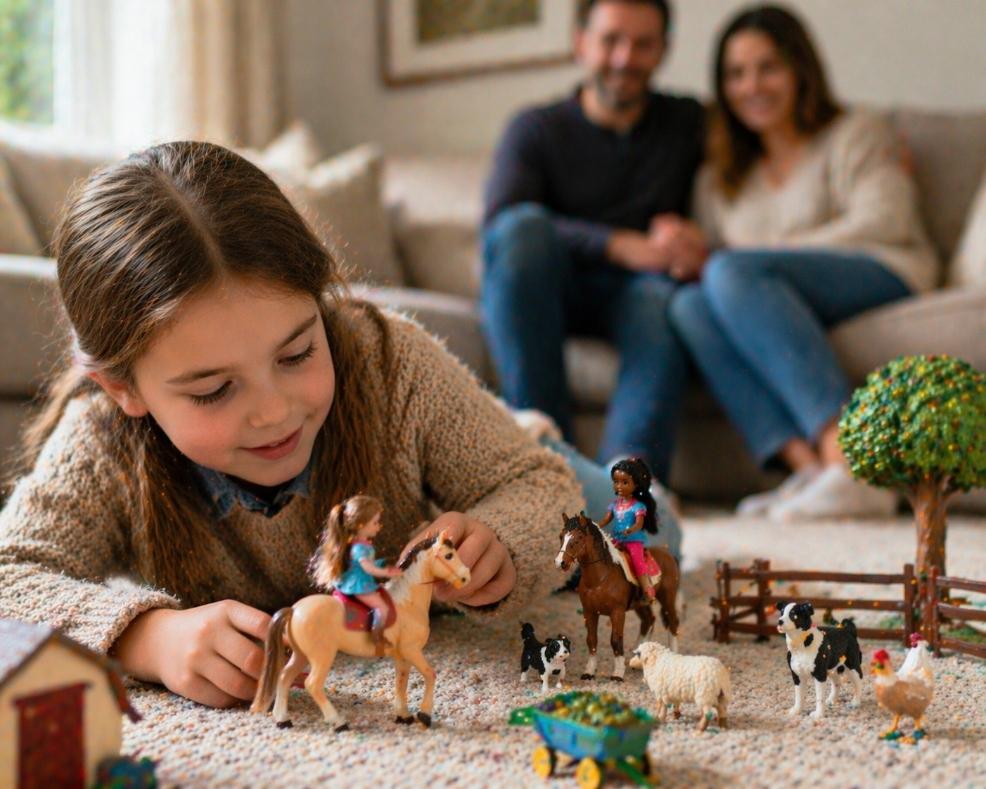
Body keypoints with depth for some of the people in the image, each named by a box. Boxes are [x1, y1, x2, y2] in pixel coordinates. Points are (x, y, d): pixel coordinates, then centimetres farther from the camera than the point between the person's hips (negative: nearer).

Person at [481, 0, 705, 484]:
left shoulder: (690, 124, 17)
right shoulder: (535, 130, 10)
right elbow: (501, 222, -9)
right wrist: (618, 246, -23)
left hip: (636, 290, 1)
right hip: (544, 294, 0)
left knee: (662, 298, -34)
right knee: (524, 225, -32)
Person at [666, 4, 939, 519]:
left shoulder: (855, 136, 14)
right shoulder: (719, 181, 28)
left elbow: (885, 224, -3)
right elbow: (714, 259, 19)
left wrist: (775, 250, -9)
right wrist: (697, 257, -6)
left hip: (886, 280, -4)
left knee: (735, 273, -31)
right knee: (688, 306, -26)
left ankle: (850, 461, -44)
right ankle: (807, 465, -42)